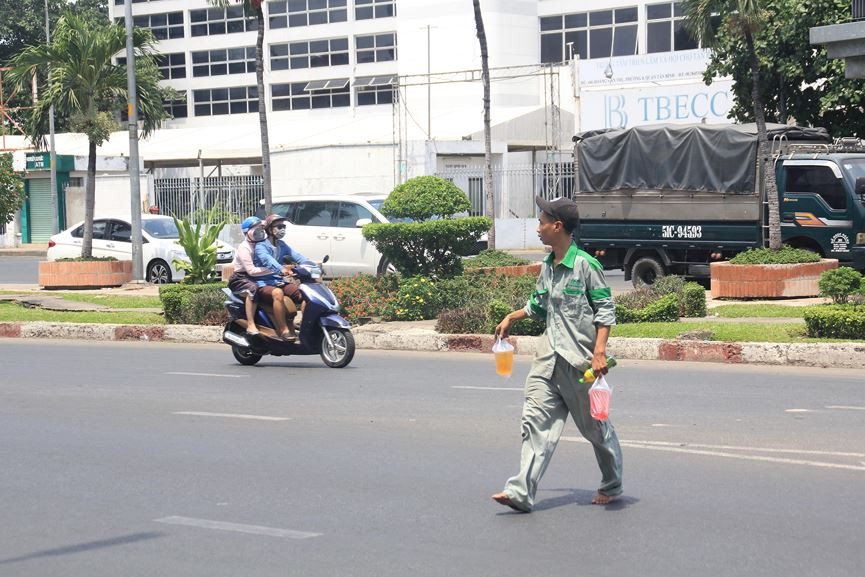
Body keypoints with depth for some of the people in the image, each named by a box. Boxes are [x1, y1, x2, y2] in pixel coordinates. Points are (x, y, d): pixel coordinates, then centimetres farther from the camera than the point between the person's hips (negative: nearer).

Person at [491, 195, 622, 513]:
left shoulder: (586, 265, -12)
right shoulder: (547, 267, 10)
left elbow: (605, 310, -12)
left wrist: (599, 351, -20)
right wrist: (511, 318, 27)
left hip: (580, 356, -7)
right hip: (550, 355, 7)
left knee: (595, 425, 8)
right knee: (536, 419, -5)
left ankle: (612, 486, 28)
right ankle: (521, 492, -9)